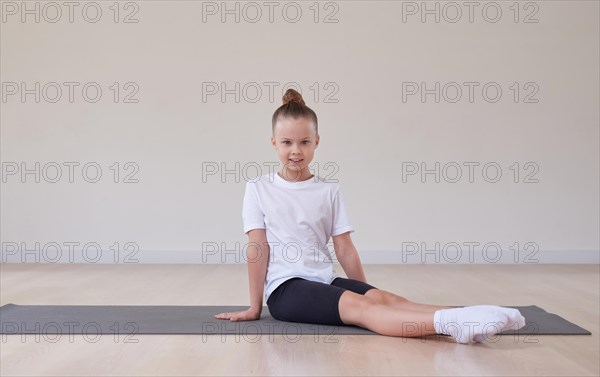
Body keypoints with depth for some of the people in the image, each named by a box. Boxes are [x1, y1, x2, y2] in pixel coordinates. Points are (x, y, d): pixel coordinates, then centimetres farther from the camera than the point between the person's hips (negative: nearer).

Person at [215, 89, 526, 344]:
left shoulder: (329, 190, 8)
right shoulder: (258, 189, 2)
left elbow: (344, 248, 7)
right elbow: (258, 248, -1)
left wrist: (367, 293, 6)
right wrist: (255, 307, 0)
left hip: (325, 280, 4)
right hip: (285, 287, -4)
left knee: (379, 297, -28)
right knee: (356, 306, -32)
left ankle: (456, 321, -50)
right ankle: (449, 322, -56)